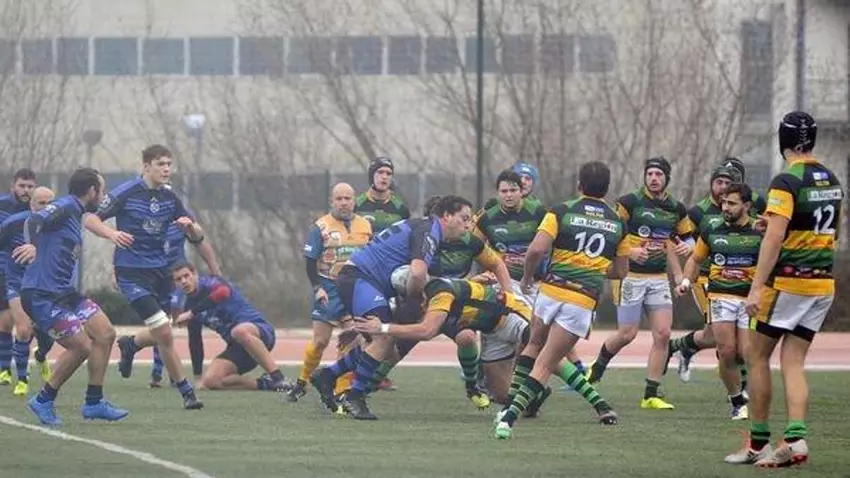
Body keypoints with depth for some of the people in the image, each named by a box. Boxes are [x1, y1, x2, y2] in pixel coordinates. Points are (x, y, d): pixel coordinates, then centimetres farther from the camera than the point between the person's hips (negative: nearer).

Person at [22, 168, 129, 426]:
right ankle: (44, 401, 6)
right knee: (81, 346, -11)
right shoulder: (64, 207, -11)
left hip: (64, 293, 10)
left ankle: (94, 402, 13)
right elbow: (35, 220, -30)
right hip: (42, 295, -10)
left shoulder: (75, 213, 19)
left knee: (105, 334, 5)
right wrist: (32, 245, -49)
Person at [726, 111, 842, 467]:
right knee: (792, 363, 6)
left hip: (788, 281, -7)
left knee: (757, 357, 6)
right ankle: (795, 439, -10)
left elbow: (774, 238, -21)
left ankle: (758, 442, 7)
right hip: (824, 284, 7)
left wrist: (757, 287, -22)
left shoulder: (787, 181, -14)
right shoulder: (832, 181, 11)